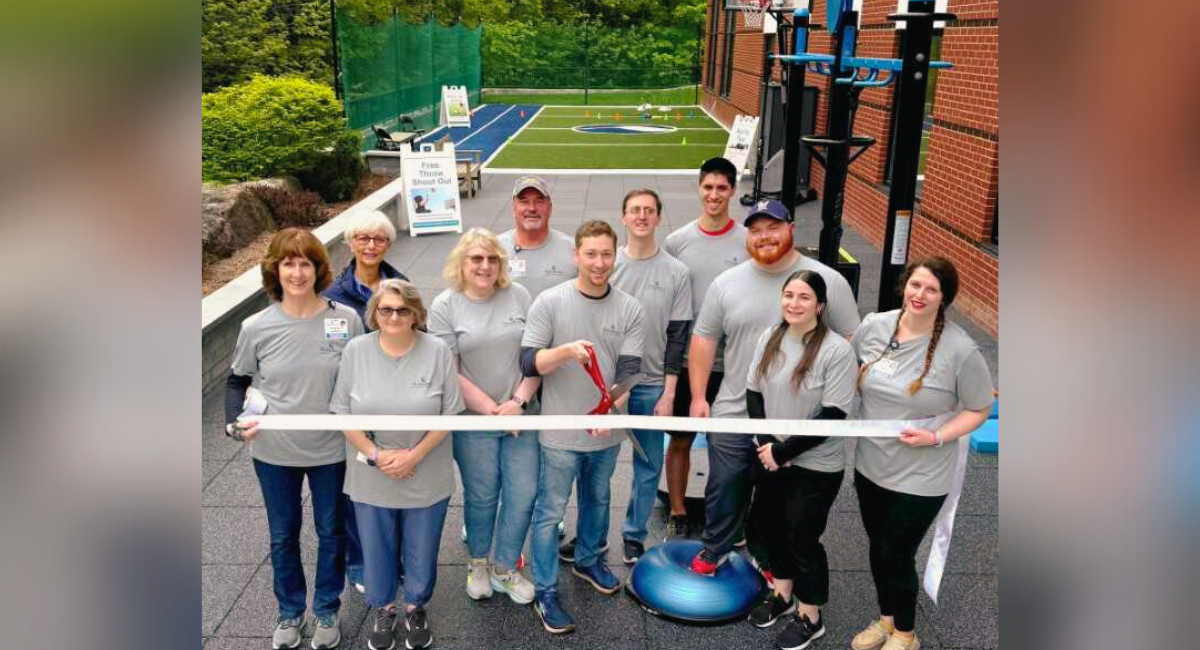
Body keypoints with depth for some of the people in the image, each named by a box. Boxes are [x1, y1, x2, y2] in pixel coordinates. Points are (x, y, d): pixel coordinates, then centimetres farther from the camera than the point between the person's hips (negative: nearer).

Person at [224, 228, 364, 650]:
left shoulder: (346, 319, -12)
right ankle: (290, 612, 39)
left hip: (331, 449, 0)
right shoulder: (256, 327, -11)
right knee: (282, 535, 18)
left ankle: (328, 611, 38)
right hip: (274, 452, 1)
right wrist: (235, 422, -14)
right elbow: (237, 381, 3)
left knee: (331, 532, 16)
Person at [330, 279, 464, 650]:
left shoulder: (438, 351, -11)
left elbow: (450, 414, -8)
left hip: (426, 477, -1)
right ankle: (383, 609, 41)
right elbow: (342, 412, -3)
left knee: (421, 551, 15)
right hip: (371, 478, 1)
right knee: (376, 549, 17)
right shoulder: (355, 350, -7)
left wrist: (414, 455, -16)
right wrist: (375, 455, -13)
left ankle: (416, 608, 40)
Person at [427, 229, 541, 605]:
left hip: (520, 415, 2)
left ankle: (505, 569, 26)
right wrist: (493, 410, -12)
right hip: (473, 421, -2)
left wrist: (518, 401, -11)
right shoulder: (444, 306, -5)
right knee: (481, 497, 11)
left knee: (523, 494, 5)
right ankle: (478, 564, 36)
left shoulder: (518, 296, 2)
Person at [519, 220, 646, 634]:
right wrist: (566, 350, -33)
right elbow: (528, 364, -15)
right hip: (561, 432, -3)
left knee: (597, 501, 24)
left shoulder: (629, 309, -4)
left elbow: (629, 370, -8)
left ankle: (588, 561, 47)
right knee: (550, 513, 6)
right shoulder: (550, 302, -11)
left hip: (607, 431, 4)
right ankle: (546, 593, 21)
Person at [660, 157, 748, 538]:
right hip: (683, 361, 1)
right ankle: (677, 515, 26)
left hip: (732, 364, -1)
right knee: (680, 441, 10)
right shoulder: (677, 241, -1)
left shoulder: (749, 243, -3)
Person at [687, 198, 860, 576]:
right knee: (723, 489, 13)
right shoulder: (726, 283, -1)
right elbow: (704, 339, 4)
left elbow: (850, 343, -3)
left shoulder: (828, 282, -7)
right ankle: (715, 548, 35)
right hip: (733, 415, 1)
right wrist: (698, 396, 0)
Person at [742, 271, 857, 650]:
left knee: (802, 538, 6)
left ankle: (810, 618, 28)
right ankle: (782, 596, 43)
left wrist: (783, 451, -18)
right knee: (771, 528, 19)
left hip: (815, 466, -5)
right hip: (771, 458, 5)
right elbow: (753, 393, 3)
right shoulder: (769, 338, -2)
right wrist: (766, 445, -10)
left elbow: (833, 415, -20)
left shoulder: (837, 350, -19)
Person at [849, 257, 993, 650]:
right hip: (870, 465, 5)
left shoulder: (960, 349, -20)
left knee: (896, 556, 7)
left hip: (920, 478, -5)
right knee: (878, 549, 20)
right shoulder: (873, 326, -7)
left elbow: (978, 410, -10)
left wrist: (936, 437, -23)